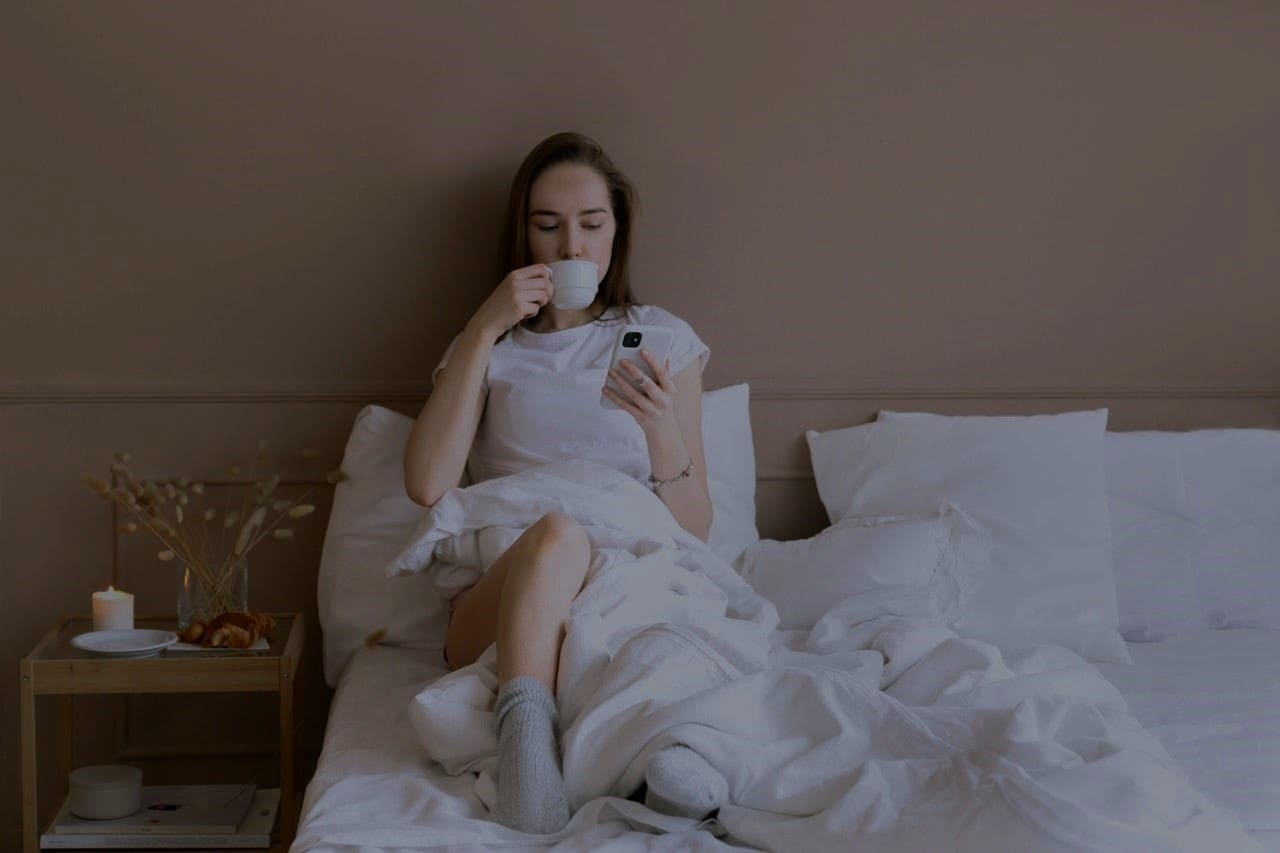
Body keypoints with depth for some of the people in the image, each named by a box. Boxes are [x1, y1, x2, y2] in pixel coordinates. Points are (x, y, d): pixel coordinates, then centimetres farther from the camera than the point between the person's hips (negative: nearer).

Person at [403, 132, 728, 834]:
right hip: (500, 600, 0)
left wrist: (662, 431, -12)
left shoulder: (665, 339, 16)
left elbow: (695, 530, 8)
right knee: (557, 532, -36)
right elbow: (426, 485, -3)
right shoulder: (488, 347, 17)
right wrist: (485, 328, -3)